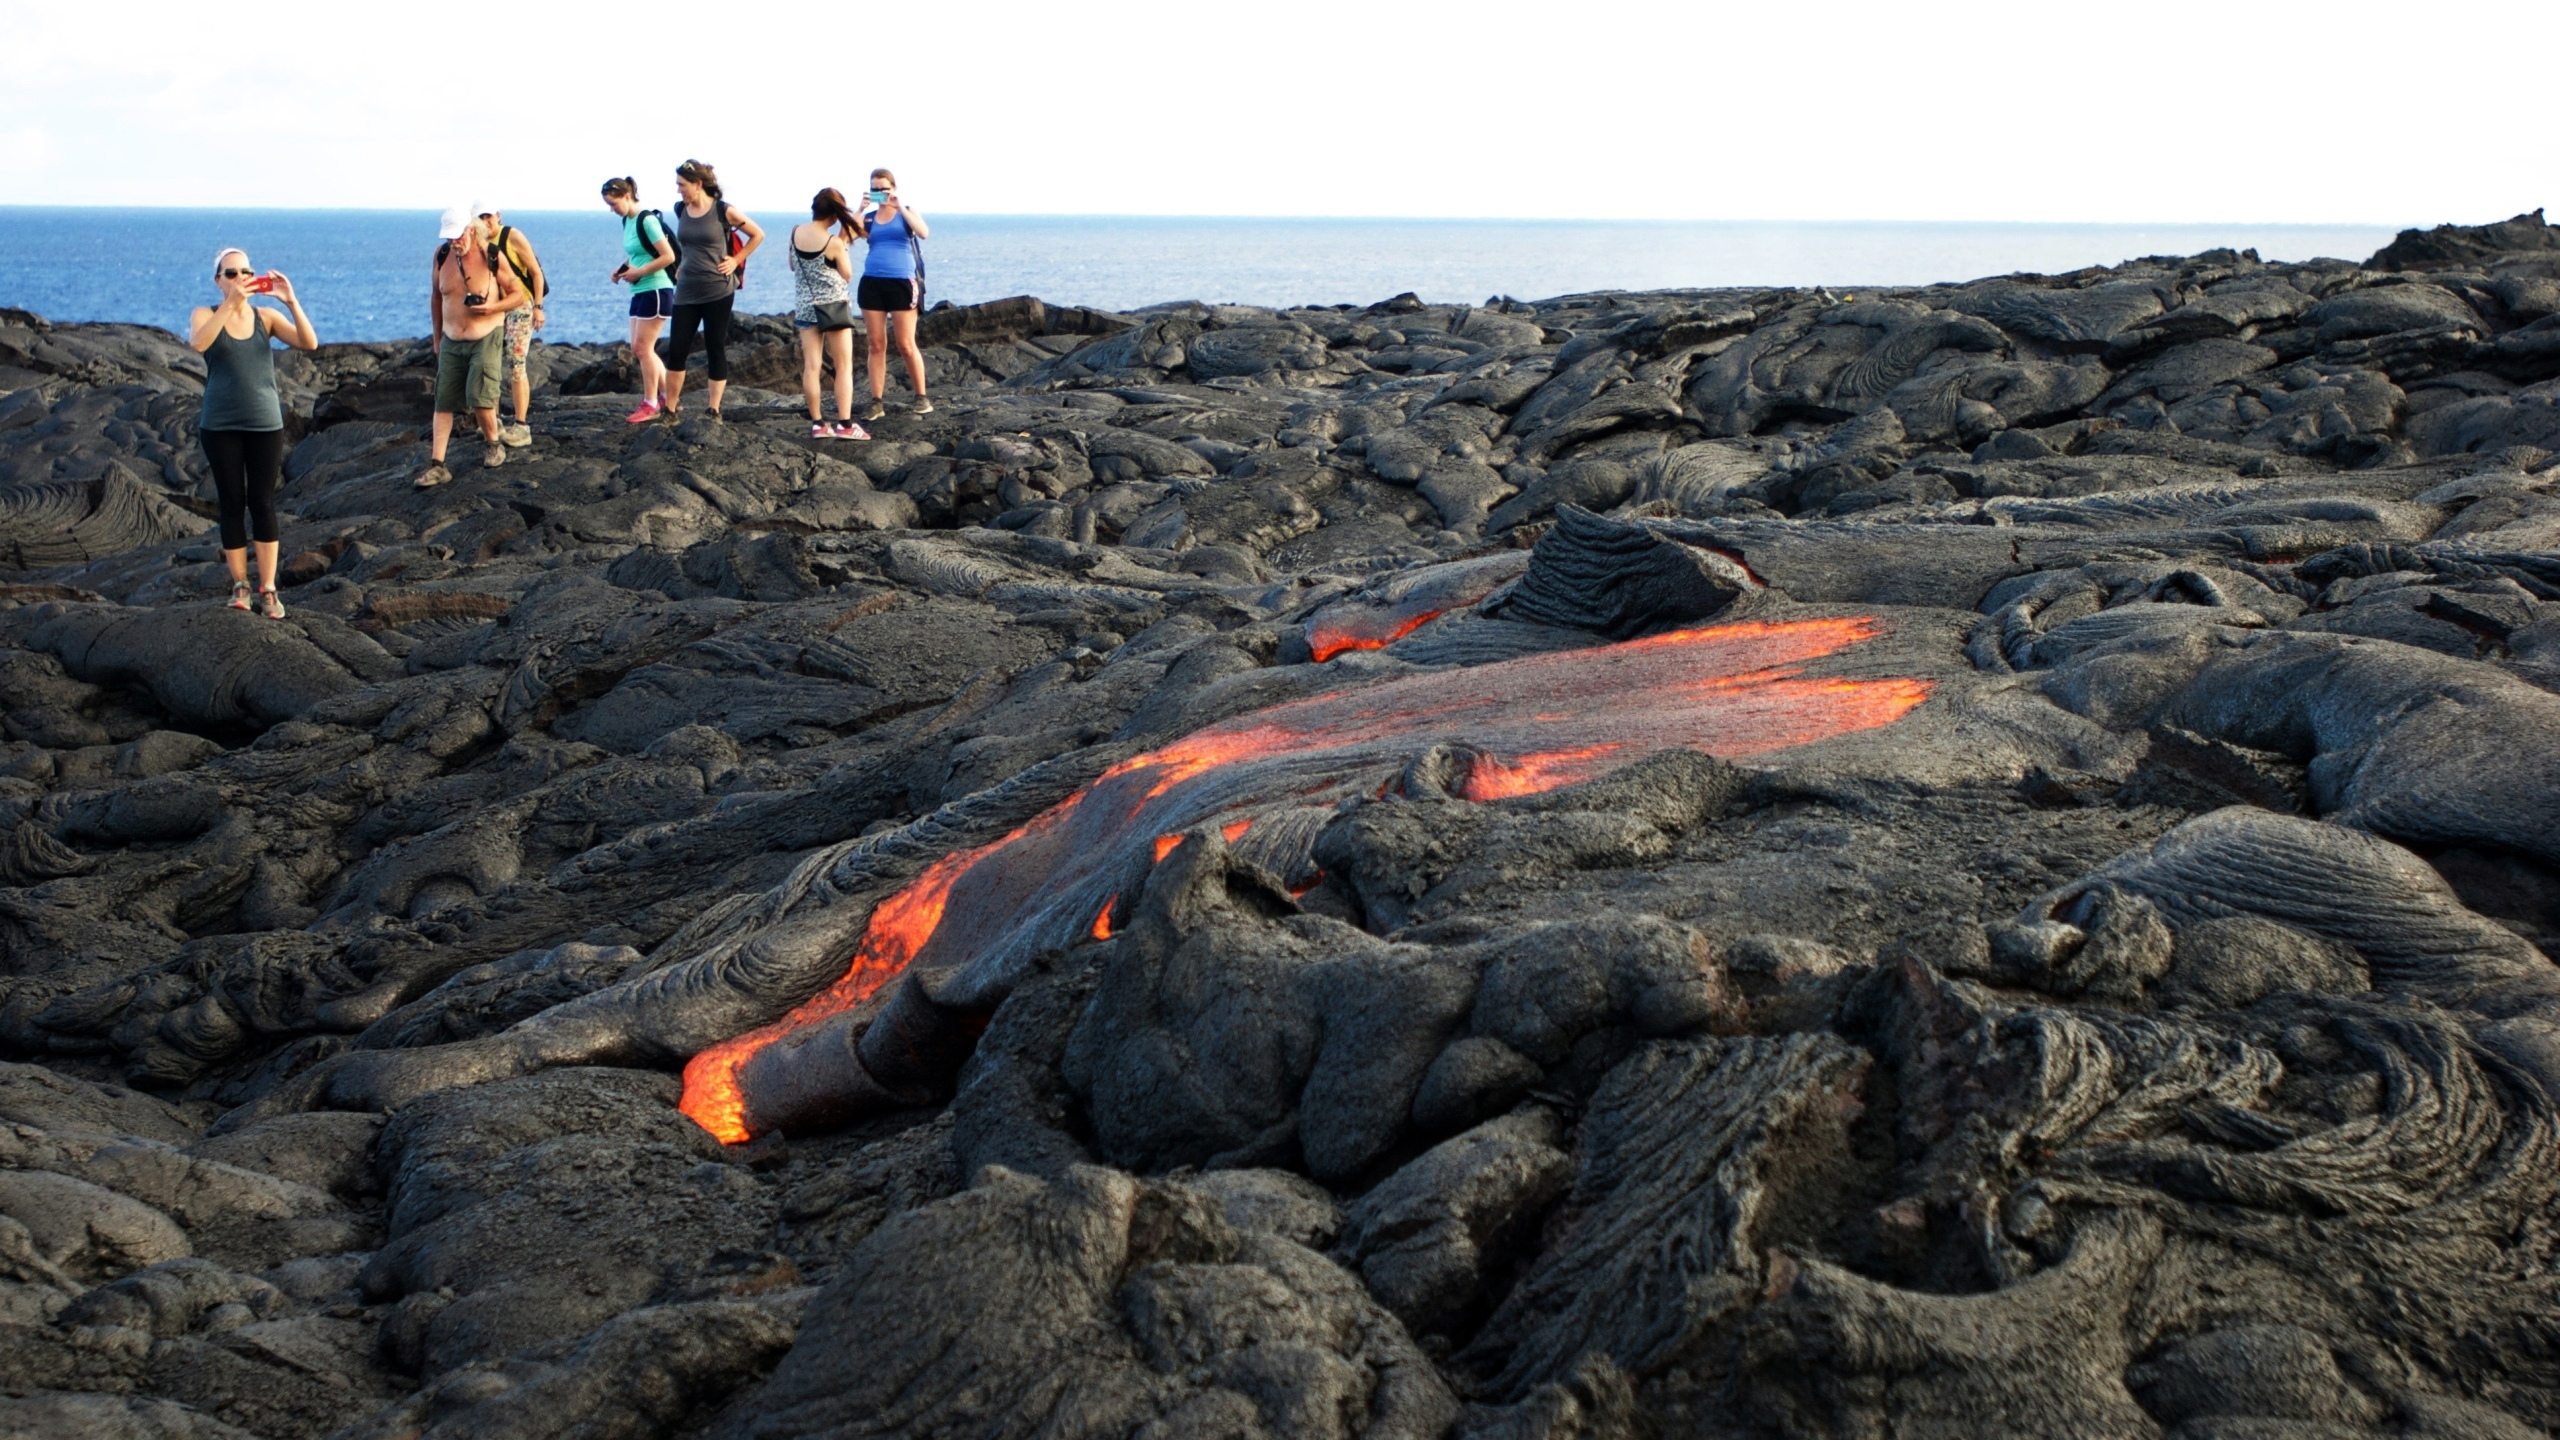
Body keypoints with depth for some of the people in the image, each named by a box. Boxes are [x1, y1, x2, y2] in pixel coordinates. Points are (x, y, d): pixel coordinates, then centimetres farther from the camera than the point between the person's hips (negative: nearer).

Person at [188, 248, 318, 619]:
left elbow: (310, 343, -11)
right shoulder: (205, 315, 0)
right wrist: (231, 303, -33)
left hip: (265, 423, 1)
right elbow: (198, 342, -24)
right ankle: (240, 585, 12)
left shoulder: (266, 317, 3)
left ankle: (268, 588, 7)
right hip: (220, 426, -1)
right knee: (233, 504, 4)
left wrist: (291, 302, -24)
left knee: (263, 504, 2)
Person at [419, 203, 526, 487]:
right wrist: (437, 337, 14)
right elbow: (435, 296, 12)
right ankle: (436, 465, 2)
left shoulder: (492, 257, -12)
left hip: (486, 338, -4)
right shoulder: (442, 255, -1)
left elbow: (519, 296, -6)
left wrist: (492, 307, -23)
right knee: (443, 402, 1)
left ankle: (493, 445, 12)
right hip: (451, 341, 4)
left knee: (480, 397, -15)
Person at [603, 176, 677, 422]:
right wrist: (622, 268, 5)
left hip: (656, 291, -9)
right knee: (638, 350, 10)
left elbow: (668, 256, -20)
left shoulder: (647, 221, -16)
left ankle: (650, 405, 3)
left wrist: (639, 272, -17)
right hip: (640, 292, 9)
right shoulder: (627, 221, 10)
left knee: (643, 348, -6)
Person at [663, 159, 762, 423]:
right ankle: (669, 410, 7)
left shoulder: (722, 211, -8)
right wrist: (682, 265, 15)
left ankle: (714, 411, 10)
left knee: (716, 350, 2)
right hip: (686, 291, 4)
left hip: (718, 291, -4)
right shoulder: (681, 210, 6)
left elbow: (758, 234, 2)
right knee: (676, 350, 0)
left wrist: (736, 260, -3)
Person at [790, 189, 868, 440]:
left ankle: (817, 423, 3)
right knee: (844, 365, 1)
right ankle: (844, 424, -6)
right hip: (834, 305, -4)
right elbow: (847, 276, -3)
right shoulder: (834, 242, -15)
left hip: (804, 305, 4)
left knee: (811, 365, 4)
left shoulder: (796, 232, -2)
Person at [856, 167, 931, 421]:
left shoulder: (906, 212, 5)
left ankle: (922, 397, 10)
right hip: (872, 283, 3)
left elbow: (923, 233, -15)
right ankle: (877, 402, 4)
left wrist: (900, 208, -19)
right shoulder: (868, 218, 11)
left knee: (906, 345, -3)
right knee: (877, 345, 2)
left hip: (901, 283, -3)